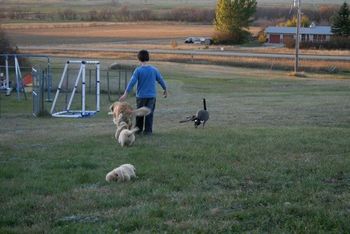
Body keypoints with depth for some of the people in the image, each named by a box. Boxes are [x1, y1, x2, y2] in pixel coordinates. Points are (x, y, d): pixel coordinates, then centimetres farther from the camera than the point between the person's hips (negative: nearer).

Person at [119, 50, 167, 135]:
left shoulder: (138, 70, -10)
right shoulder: (154, 69, -2)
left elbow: (132, 82, -14)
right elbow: (160, 80, 7)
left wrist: (125, 94, -13)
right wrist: (165, 90, 23)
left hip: (141, 96, -1)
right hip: (151, 95, 1)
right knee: (149, 113, 5)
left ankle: (138, 129, 22)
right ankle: (148, 130, 4)